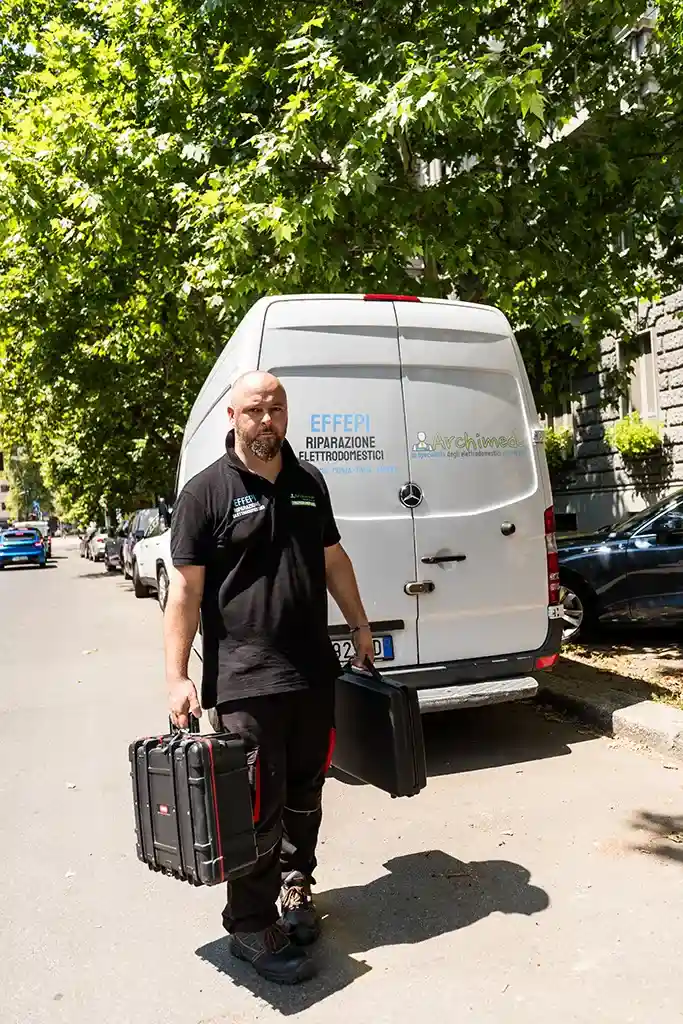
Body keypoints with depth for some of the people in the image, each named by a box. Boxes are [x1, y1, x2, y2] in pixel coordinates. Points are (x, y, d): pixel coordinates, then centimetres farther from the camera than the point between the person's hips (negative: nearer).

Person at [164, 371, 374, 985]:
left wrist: (359, 624, 21)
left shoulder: (309, 482, 11)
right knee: (257, 807, 1)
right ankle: (251, 927, 19)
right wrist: (177, 677, -13)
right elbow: (186, 591, -8)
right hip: (245, 680, -5)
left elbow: (333, 559, 20)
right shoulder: (207, 492, -6)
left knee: (304, 794, 18)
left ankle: (296, 886, 39)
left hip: (314, 673, 6)